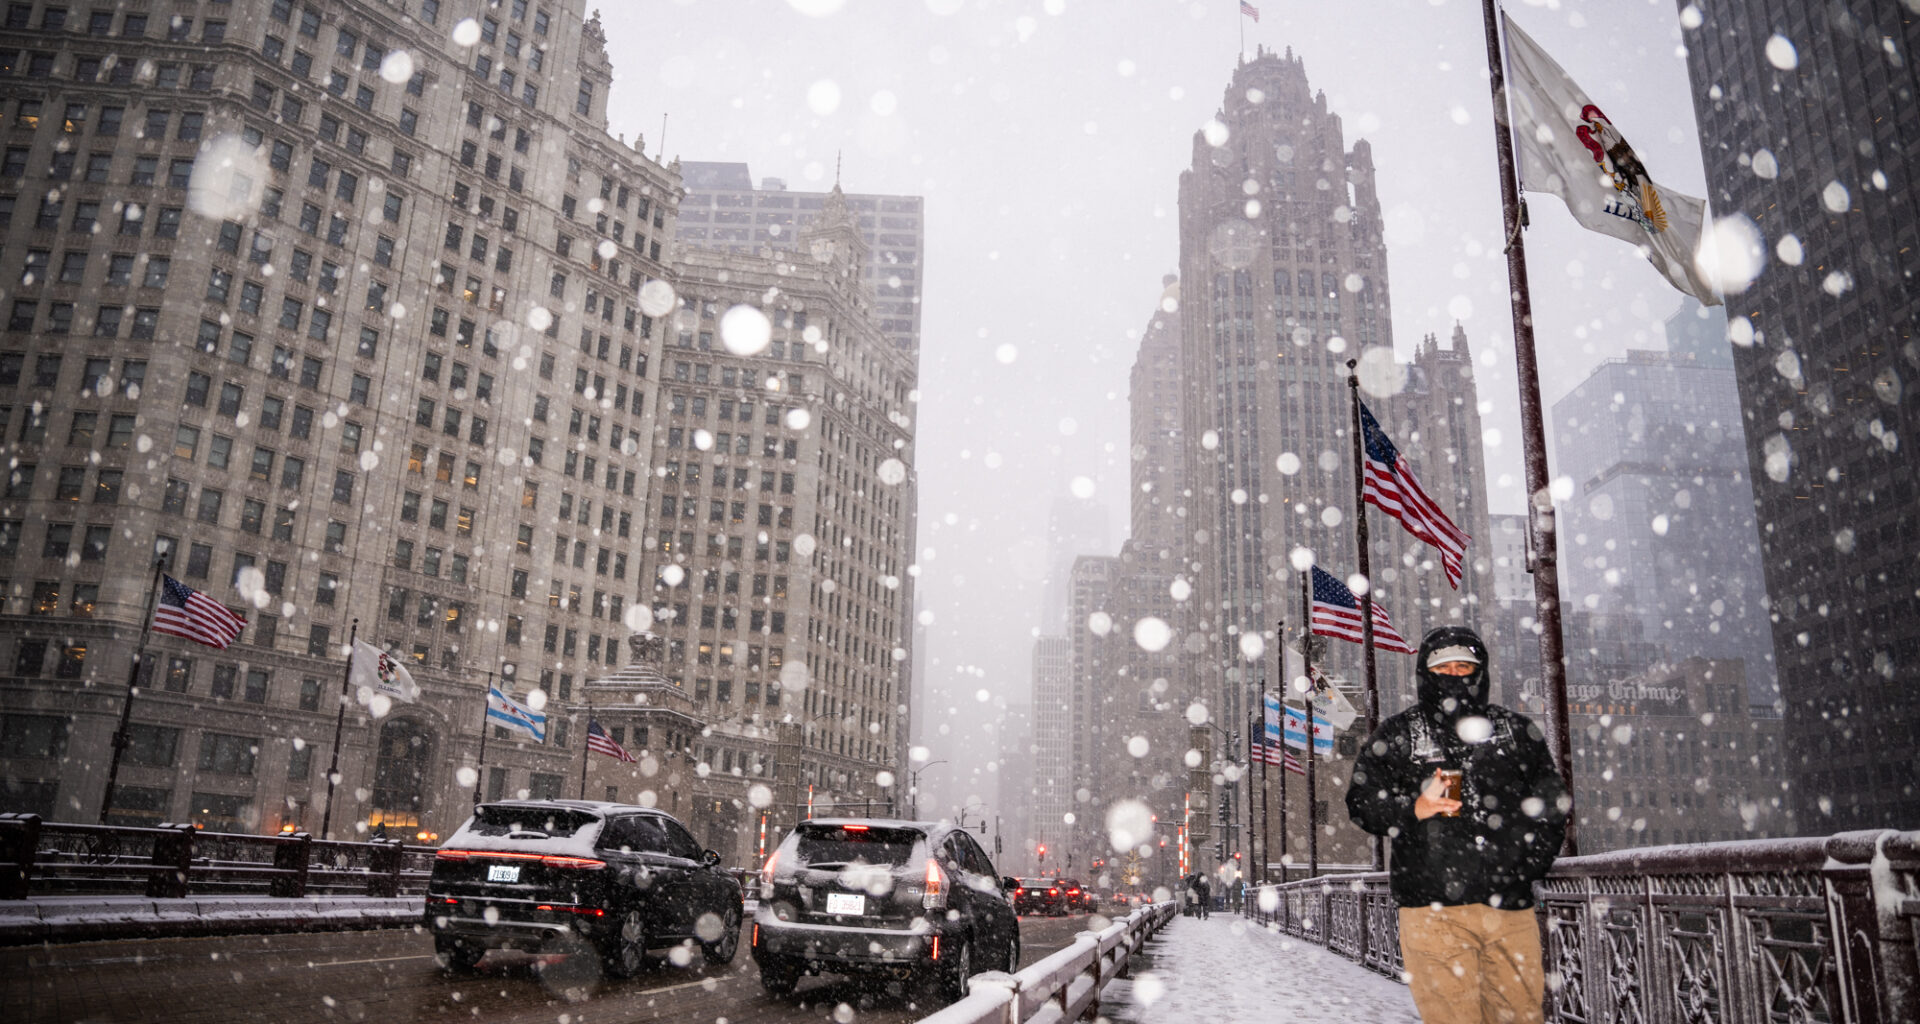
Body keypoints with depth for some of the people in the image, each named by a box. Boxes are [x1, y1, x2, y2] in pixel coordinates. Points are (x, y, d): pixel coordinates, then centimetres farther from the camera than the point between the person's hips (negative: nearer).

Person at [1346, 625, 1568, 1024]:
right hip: (1432, 907, -2)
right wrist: (1413, 809, -14)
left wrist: (1532, 858, 4)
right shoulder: (1397, 734, 9)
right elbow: (1361, 802, 5)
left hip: (1510, 906, 2)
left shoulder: (1518, 731, 15)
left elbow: (1552, 802, 20)